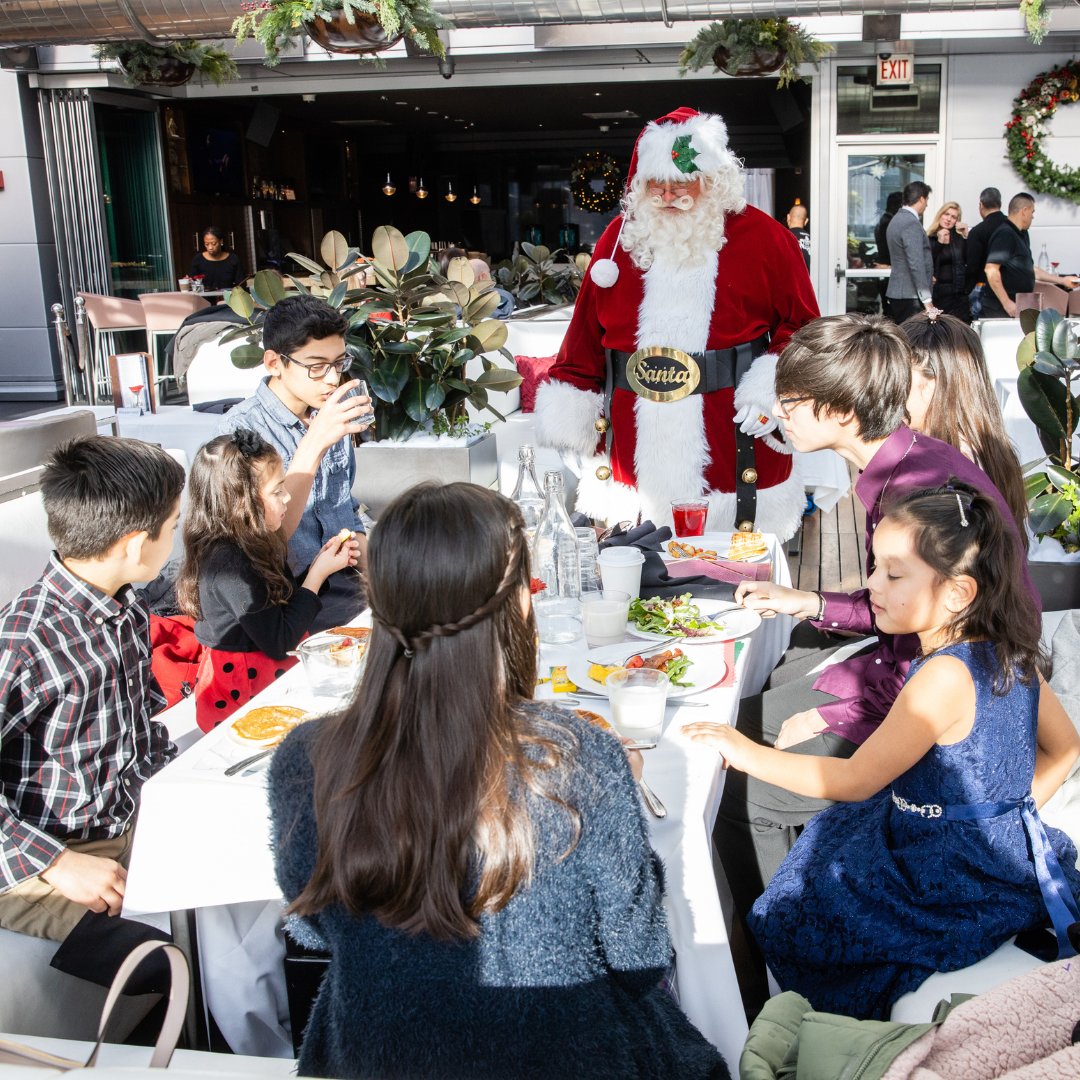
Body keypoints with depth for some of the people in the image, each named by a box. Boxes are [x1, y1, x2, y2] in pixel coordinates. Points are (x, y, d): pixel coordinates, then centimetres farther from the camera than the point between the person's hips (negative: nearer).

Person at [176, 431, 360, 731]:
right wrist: (318, 574, -16)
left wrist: (320, 563, 2)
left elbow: (286, 602, 14)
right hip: (243, 692, -9)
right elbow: (279, 642, -22)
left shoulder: (251, 545, 4)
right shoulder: (230, 564, -25)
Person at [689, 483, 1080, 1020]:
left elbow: (856, 780, -25)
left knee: (789, 920, 3)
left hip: (959, 885, -9)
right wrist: (1013, 806, 10)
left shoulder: (945, 676, -30)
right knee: (829, 844, 25)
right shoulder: (1012, 655, -3)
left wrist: (751, 753, -19)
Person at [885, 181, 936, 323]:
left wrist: (927, 277, 28)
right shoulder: (911, 223, -14)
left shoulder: (897, 219, 16)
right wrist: (927, 299, -19)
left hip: (896, 292, 10)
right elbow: (916, 263, -20)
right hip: (911, 296, -10)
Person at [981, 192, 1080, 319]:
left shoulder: (1021, 235, 17)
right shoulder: (1004, 234, -13)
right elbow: (991, 270, -22)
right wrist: (1007, 303, -22)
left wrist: (1062, 280, 26)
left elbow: (1029, 269, 25)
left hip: (1018, 307, 9)